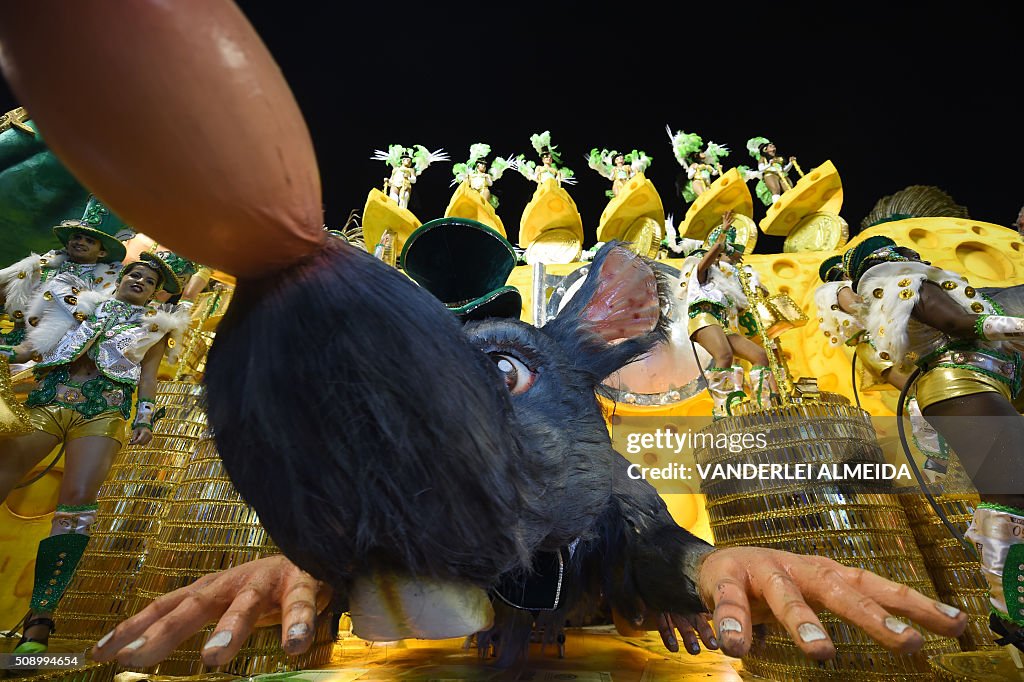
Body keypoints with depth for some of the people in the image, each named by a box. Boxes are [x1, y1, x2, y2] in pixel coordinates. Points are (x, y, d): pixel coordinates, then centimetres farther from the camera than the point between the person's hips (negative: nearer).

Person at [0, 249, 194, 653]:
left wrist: (145, 418, 1)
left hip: (103, 412, -2)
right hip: (45, 400, 3)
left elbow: (148, 377, 13)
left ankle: (37, 626, -16)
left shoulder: (154, 325, 19)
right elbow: (34, 343, 22)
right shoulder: (80, 304, 24)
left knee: (78, 500, -16)